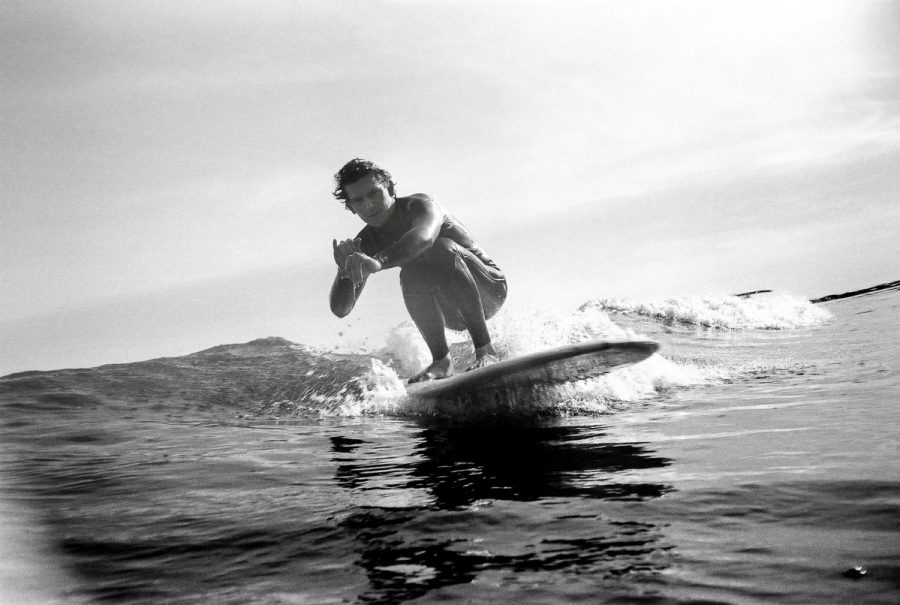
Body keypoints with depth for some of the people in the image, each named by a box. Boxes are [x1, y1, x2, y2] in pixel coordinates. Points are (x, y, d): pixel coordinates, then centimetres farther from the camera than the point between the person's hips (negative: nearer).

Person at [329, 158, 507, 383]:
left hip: (489, 289, -4)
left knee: (442, 248, -32)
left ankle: (485, 349, -30)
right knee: (411, 274, -26)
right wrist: (346, 270, -30)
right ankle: (441, 361, -18)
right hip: (453, 315, 4)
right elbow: (340, 309, -10)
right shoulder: (366, 244, -3)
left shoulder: (419, 205, -18)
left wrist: (379, 262, -61)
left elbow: (425, 236, -45)